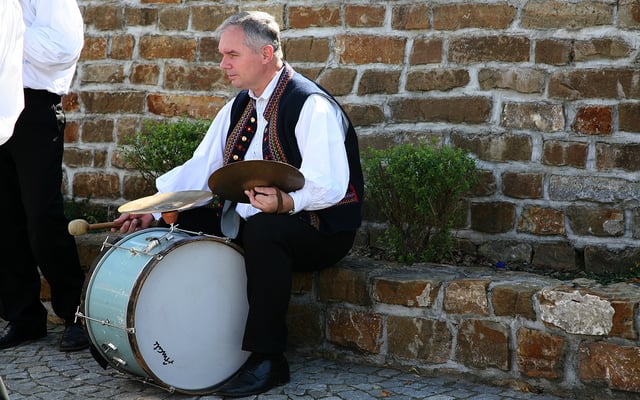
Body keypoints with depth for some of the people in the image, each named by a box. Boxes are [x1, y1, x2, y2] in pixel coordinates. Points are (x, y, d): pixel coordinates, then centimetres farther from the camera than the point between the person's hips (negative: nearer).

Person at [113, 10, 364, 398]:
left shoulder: (310, 104, -17)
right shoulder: (240, 106, 10)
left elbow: (329, 184, -28)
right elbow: (201, 167, 4)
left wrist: (284, 202, -47)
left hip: (321, 228, -8)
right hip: (252, 219, 8)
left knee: (264, 229, -37)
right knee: (183, 221, -4)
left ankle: (267, 359, -28)